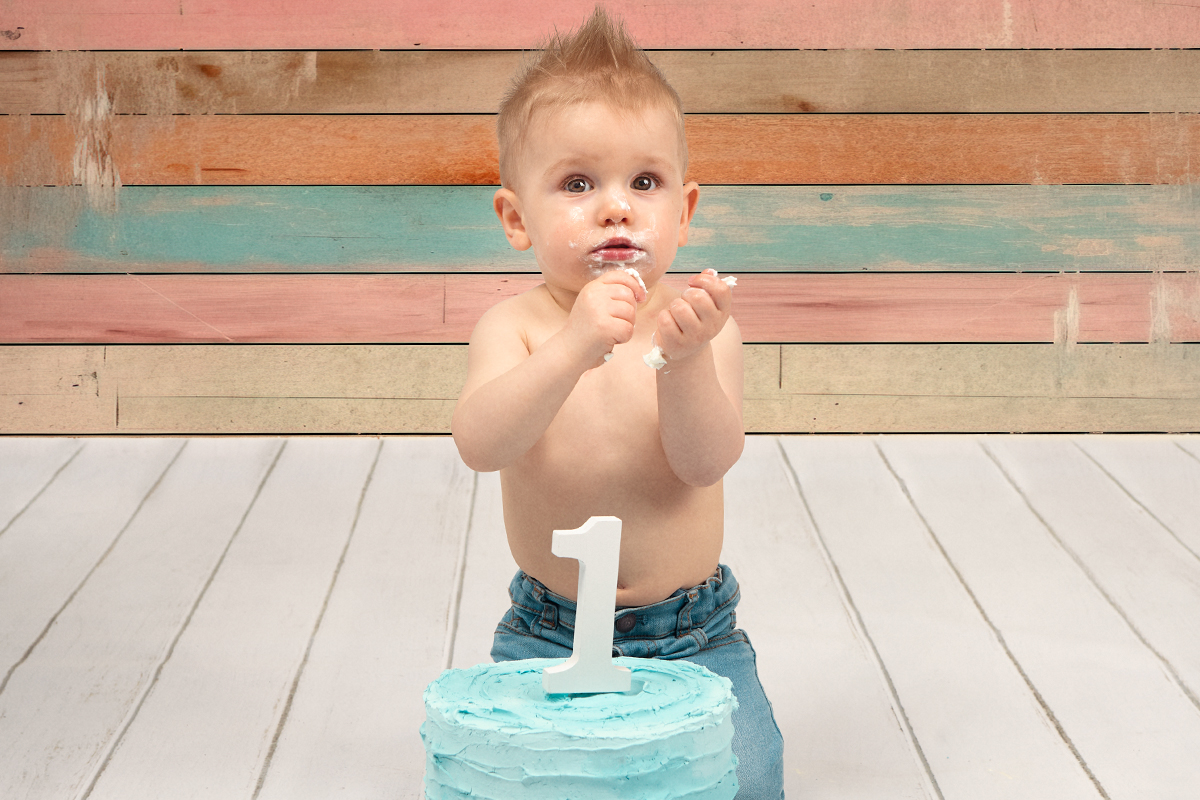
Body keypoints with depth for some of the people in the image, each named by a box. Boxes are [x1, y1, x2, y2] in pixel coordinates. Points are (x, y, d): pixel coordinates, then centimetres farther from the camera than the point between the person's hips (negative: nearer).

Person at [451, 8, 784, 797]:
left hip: (693, 636, 0)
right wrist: (573, 347, -41)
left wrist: (684, 360, -39)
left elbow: (709, 462, -20)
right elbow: (479, 446, -26)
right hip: (548, 636, 0)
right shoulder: (515, 326, -8)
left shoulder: (700, 324, -7)